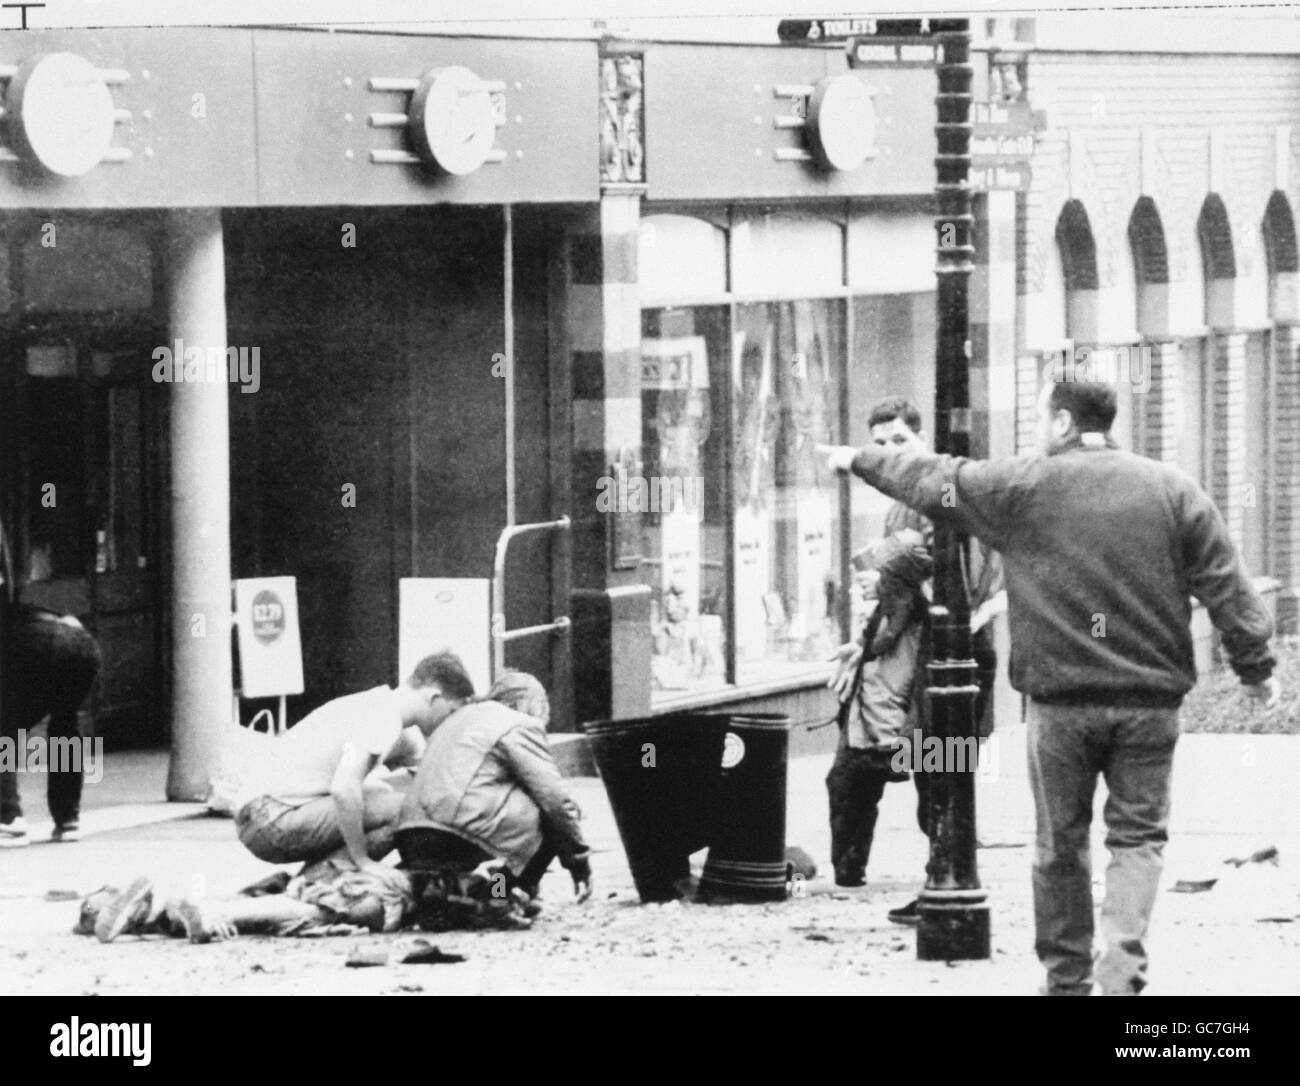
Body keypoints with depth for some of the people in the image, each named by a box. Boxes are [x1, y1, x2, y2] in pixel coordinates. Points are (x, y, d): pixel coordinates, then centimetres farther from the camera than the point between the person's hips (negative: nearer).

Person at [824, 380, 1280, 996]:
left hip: (1060, 700, -1)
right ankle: (1123, 967, -13)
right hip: (1150, 700, 1)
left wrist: (859, 460, 25)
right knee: (1137, 834, 6)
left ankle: (1067, 978, 19)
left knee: (1060, 843, 11)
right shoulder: (1171, 490, 2)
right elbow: (1229, 591, 0)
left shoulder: (1024, 487, -3)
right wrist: (1256, 668, 9)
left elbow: (932, 480, 9)